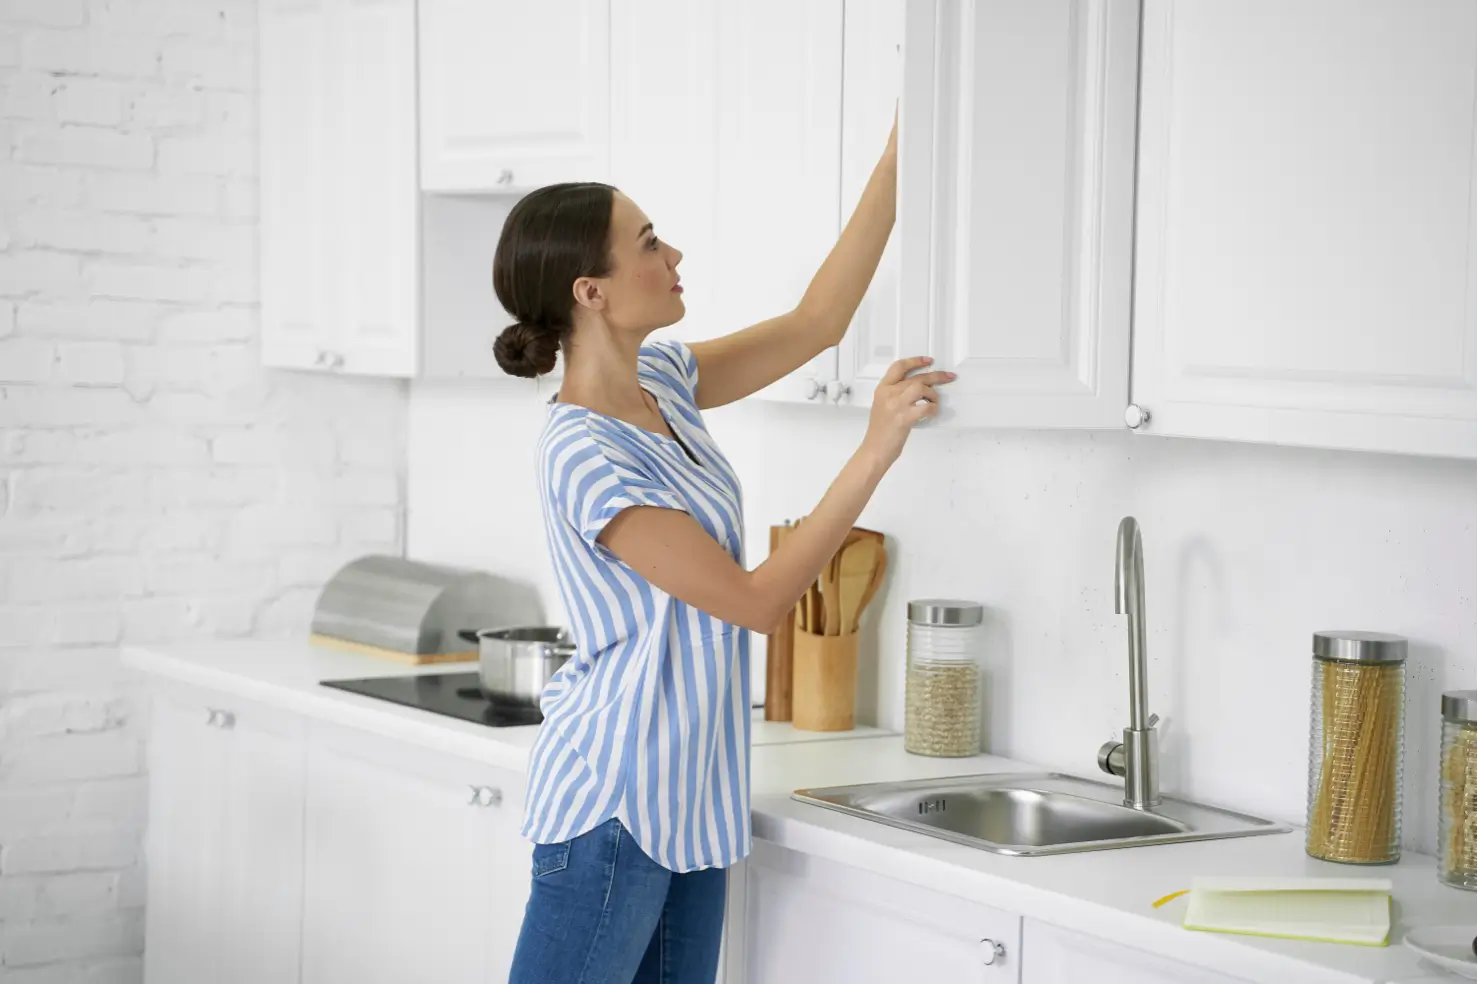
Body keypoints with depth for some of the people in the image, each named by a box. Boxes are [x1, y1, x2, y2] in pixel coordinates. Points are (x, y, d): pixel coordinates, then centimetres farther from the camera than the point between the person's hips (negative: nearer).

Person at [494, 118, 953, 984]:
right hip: (613, 798, -9)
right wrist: (877, 451, -21)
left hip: (689, 800, 9)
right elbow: (758, 601, -20)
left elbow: (815, 324, 12)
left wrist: (897, 164, 7)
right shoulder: (587, 458, -22)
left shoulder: (660, 381, 5)